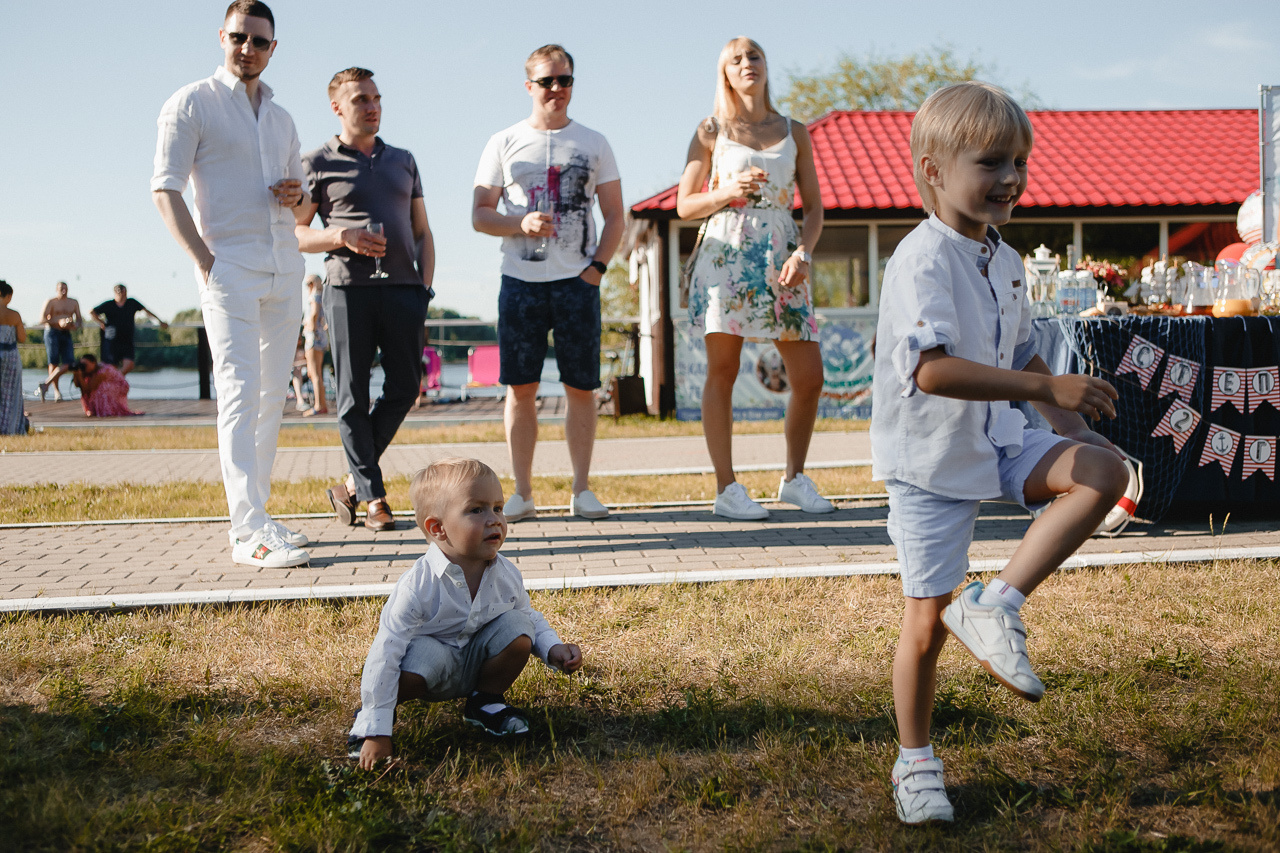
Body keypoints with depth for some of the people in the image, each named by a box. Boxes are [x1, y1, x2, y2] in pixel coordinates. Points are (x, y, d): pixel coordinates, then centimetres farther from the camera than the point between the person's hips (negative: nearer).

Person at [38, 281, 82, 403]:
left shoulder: (73, 303, 16)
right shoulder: (50, 302, 1)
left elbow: (79, 319, 19)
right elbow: (42, 319, -8)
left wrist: (76, 325, -5)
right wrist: (59, 322, -20)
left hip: (66, 334, 4)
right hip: (52, 333, -4)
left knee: (69, 364, -10)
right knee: (54, 362, -11)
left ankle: (46, 384, -4)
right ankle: (56, 391, -5)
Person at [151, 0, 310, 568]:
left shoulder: (281, 119, 21)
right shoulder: (192, 103, 2)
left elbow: (303, 206, 26)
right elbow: (165, 190, -5)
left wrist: (296, 196, 1)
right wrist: (205, 262, -14)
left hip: (284, 267, 7)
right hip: (229, 265, -6)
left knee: (272, 396, 6)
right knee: (240, 392, -15)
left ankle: (255, 515, 13)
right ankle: (248, 532, -19)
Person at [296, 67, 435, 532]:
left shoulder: (403, 161, 20)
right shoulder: (317, 164, 8)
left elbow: (422, 232, 20)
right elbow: (293, 234, 6)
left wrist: (425, 287, 6)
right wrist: (343, 237, -11)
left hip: (402, 287, 4)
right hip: (349, 288, -4)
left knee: (404, 388, -1)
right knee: (354, 395, -3)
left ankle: (351, 485, 13)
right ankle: (374, 498, 4)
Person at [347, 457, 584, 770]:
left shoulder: (506, 575, -13)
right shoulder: (417, 586, -30)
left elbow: (531, 617, 8)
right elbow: (384, 656, -30)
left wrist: (553, 649, -14)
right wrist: (376, 732, -32)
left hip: (477, 661, 5)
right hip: (432, 654, -5)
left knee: (518, 627, -19)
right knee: (425, 656, -38)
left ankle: (485, 701, 7)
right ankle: (368, 715, -5)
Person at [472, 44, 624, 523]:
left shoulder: (593, 144, 11)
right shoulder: (504, 143, 9)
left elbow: (615, 216, 10)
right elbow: (479, 215, 7)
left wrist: (597, 266, -4)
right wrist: (521, 224, -12)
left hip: (577, 282, 0)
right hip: (521, 281, 0)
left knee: (581, 387, 0)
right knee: (520, 388, 0)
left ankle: (582, 490, 7)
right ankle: (522, 493, 6)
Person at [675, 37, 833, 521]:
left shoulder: (794, 133, 13)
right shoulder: (711, 133, 7)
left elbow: (814, 206, 11)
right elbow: (684, 206, 4)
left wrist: (803, 252, -7)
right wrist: (729, 190, -13)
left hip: (781, 259, 3)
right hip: (725, 255, -2)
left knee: (809, 377, -1)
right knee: (722, 371, -3)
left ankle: (794, 478, 16)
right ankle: (726, 488, 3)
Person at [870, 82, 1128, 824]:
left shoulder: (1006, 262, 7)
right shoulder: (924, 261, -22)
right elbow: (933, 370, -36)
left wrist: (1064, 419, 9)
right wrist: (1048, 387, -37)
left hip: (998, 444, 7)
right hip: (931, 464, -7)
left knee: (1105, 469, -15)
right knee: (928, 618, 1)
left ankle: (996, 607, -9)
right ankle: (916, 761, 23)